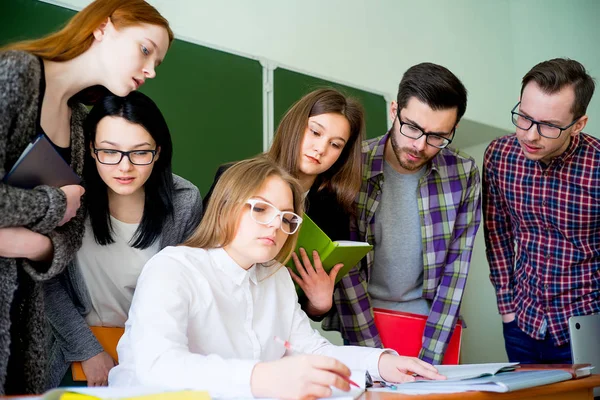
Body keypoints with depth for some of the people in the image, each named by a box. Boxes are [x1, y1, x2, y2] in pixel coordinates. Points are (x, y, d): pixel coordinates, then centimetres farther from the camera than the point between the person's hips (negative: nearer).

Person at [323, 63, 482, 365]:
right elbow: (346, 267, -9)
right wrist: (375, 356, -13)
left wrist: (428, 358, -8)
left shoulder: (464, 174, -5)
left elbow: (455, 269, -3)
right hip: (360, 323, -1)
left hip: (431, 321, 2)